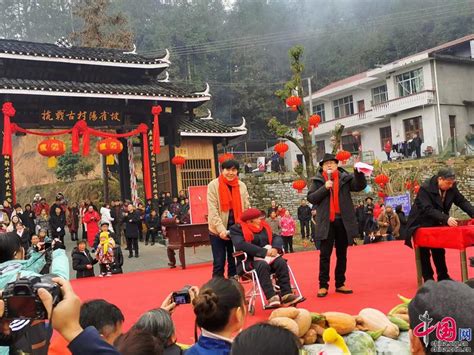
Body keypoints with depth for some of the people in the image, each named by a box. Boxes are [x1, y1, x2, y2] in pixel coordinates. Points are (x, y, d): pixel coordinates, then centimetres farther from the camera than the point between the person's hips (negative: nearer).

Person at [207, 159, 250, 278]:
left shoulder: (242, 186, 5)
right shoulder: (213, 185, -6)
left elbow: (246, 208, 6)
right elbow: (212, 210, -12)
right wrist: (221, 229, -20)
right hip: (218, 231, -3)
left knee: (234, 262, 12)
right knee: (219, 263, 2)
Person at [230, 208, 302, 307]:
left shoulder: (263, 227, 17)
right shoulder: (237, 229, -3)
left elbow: (276, 237, 11)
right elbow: (241, 245, -20)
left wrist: (276, 248, -14)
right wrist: (264, 252, -22)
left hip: (267, 257, 5)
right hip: (250, 260, -5)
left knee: (281, 262, -23)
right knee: (263, 265, -35)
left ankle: (286, 294, -26)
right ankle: (271, 297, -40)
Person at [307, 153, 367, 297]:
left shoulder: (345, 178, 6)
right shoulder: (317, 180, 3)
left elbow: (360, 186, -6)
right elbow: (311, 198, -5)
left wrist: (358, 172, -23)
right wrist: (324, 188, -16)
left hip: (343, 221, 2)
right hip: (326, 222, -2)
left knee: (342, 254, 10)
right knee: (325, 255, -1)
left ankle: (340, 284, 20)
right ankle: (323, 285, 5)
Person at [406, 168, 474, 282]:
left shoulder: (451, 187, -10)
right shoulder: (425, 188, -28)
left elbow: (461, 201, -4)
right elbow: (427, 210, -35)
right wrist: (446, 219, -43)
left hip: (437, 224, 6)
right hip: (421, 225, -5)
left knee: (439, 251, 11)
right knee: (424, 252, -1)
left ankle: (443, 277, 21)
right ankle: (428, 279, 9)